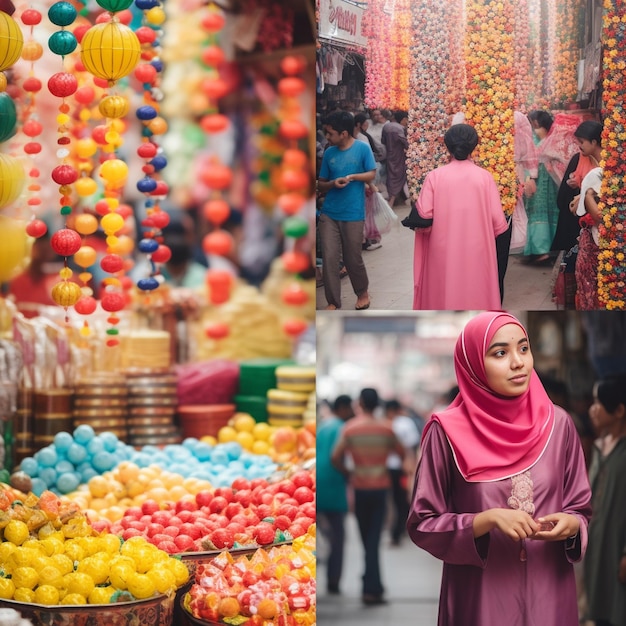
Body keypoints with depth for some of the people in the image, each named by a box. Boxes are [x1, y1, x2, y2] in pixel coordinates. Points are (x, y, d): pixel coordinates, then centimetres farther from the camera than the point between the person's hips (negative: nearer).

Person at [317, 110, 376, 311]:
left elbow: (372, 174, -5)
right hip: (329, 214, 3)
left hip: (353, 214, -3)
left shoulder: (362, 148, -5)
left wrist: (352, 176, -21)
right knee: (329, 258, -3)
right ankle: (333, 302, 7)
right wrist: (333, 183, -12)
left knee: (353, 258, 7)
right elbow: (321, 184, 10)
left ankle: (363, 293, 32)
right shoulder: (329, 153, 5)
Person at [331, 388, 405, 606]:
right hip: (380, 487, 0)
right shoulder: (385, 428, -3)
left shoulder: (350, 428, -5)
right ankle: (371, 588, -6)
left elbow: (335, 458, -11)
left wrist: (347, 472, 6)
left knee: (366, 540, 11)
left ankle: (375, 587, 14)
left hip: (360, 488, 0)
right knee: (374, 540, 0)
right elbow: (401, 453, 6)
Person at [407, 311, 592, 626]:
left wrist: (570, 525, -14)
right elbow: (421, 524, -6)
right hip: (479, 597, -2)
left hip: (548, 594, 3)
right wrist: (488, 520, -19)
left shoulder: (558, 424, 0)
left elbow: (580, 508, 8)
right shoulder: (448, 432, -8)